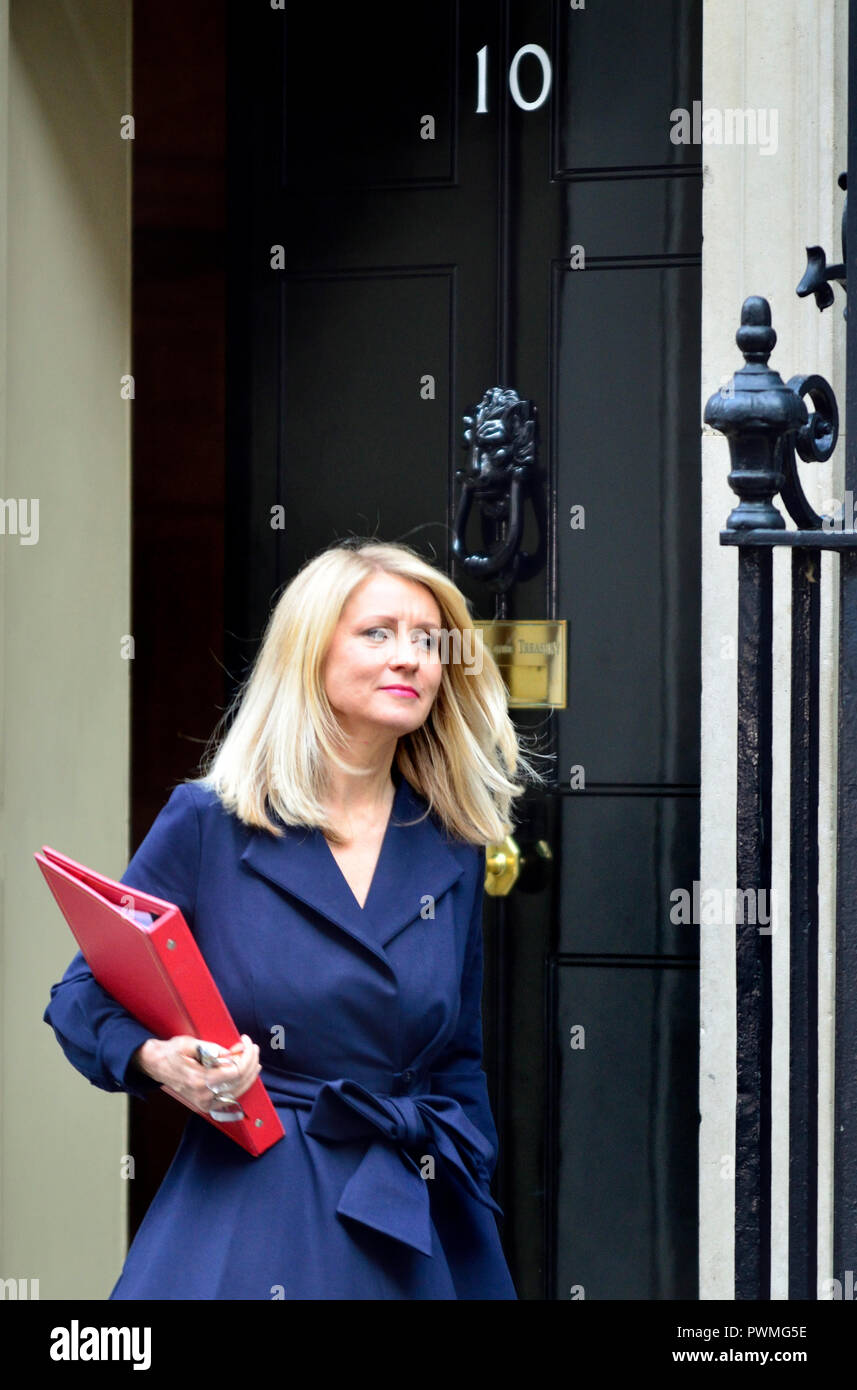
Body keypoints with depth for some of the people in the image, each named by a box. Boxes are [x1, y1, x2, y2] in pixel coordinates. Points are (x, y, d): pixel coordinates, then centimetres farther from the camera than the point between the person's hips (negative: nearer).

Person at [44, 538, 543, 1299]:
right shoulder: (207, 823, -2)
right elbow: (84, 995, 2)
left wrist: (466, 1192, 4)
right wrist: (155, 1058, -18)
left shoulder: (452, 853, 9)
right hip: (245, 1221, -3)